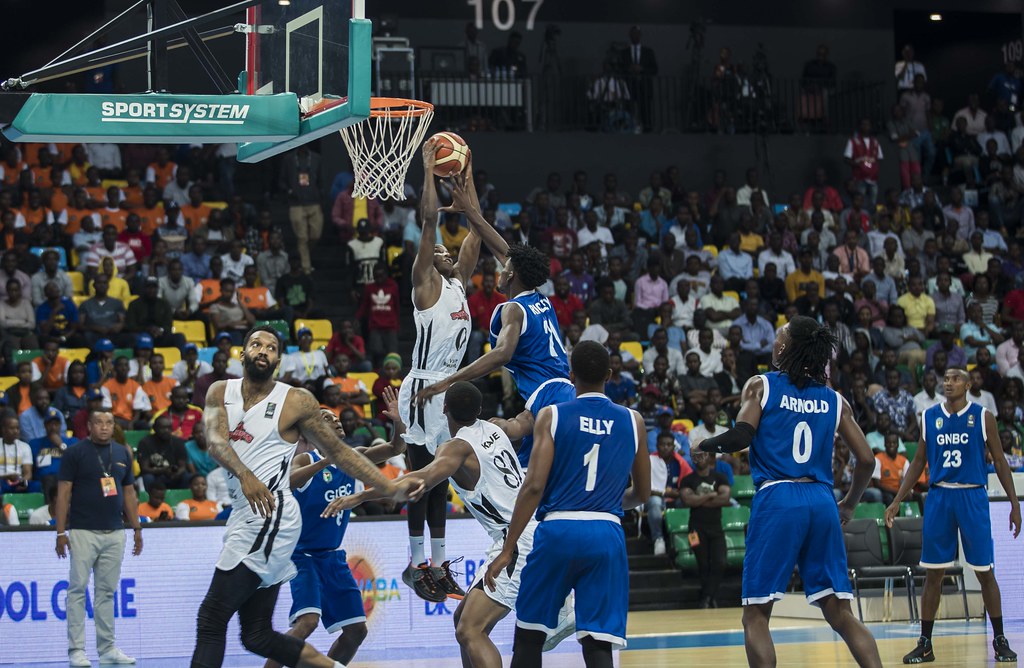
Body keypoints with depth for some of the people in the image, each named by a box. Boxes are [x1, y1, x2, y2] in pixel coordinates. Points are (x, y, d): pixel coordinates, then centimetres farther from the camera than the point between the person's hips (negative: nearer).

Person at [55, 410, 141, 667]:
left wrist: (137, 528, 14)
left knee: (106, 591, 8)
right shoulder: (75, 453, -3)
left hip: (114, 533, 5)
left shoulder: (122, 453, 12)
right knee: (78, 590, -5)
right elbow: (63, 493, -4)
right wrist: (61, 532, -10)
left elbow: (129, 493, 18)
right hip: (82, 532, -5)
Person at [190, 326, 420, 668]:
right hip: (245, 518, 6)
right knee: (258, 636, 9)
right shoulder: (221, 393, 11)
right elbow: (215, 440, -8)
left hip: (270, 518, -6)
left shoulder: (296, 401, 0)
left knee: (211, 620, -10)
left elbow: (339, 451, 7)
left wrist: (391, 489, 0)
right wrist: (245, 475, -28)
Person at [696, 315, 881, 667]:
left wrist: (705, 444, 11)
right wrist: (849, 505, 27)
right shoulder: (834, 400, 14)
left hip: (777, 499, -4)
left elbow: (741, 436, -10)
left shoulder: (761, 386, 4)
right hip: (821, 501, 4)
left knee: (756, 615, 3)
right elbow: (866, 460, 11)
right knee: (840, 614, 7)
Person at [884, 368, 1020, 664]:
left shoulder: (983, 417, -1)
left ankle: (1000, 641, 10)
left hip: (972, 497, -2)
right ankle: (925, 644, 8)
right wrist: (897, 501, 7)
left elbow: (1000, 461, 1)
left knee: (984, 571, 1)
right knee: (934, 572, 3)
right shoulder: (929, 417, 6)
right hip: (939, 496, 2)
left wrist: (1014, 503, -4)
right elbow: (918, 463, 12)